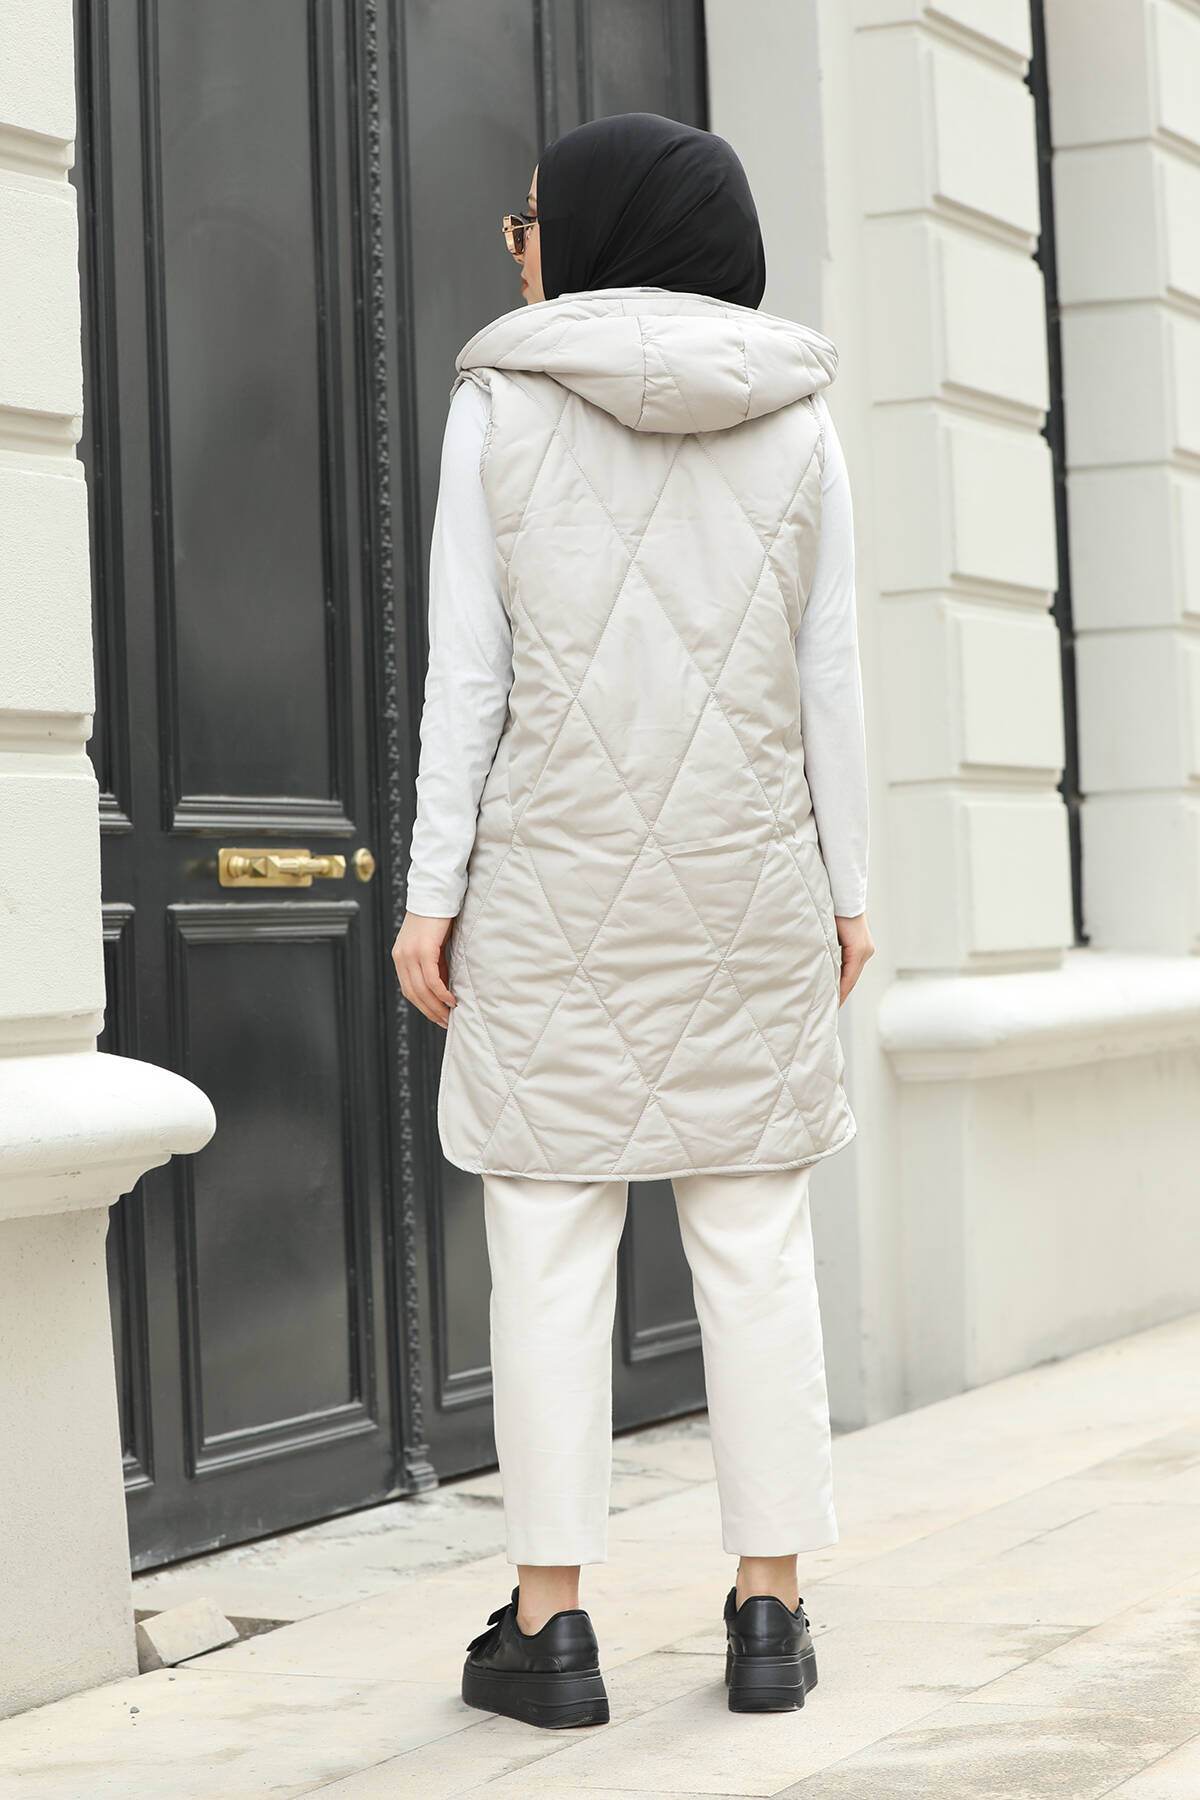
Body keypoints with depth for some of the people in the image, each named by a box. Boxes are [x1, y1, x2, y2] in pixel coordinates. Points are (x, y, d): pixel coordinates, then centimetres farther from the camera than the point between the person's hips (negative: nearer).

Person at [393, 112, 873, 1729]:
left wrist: (433, 894, -1)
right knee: (756, 1244, 5)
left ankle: (550, 1624, 2)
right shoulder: (796, 420, 4)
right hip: (749, 884, 2)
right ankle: (770, 1612, 6)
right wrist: (848, 891, 8)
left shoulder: (502, 404, -2)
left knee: (550, 1248, 1)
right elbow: (829, 674, 3)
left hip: (555, 884, -2)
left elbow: (469, 672, -5)